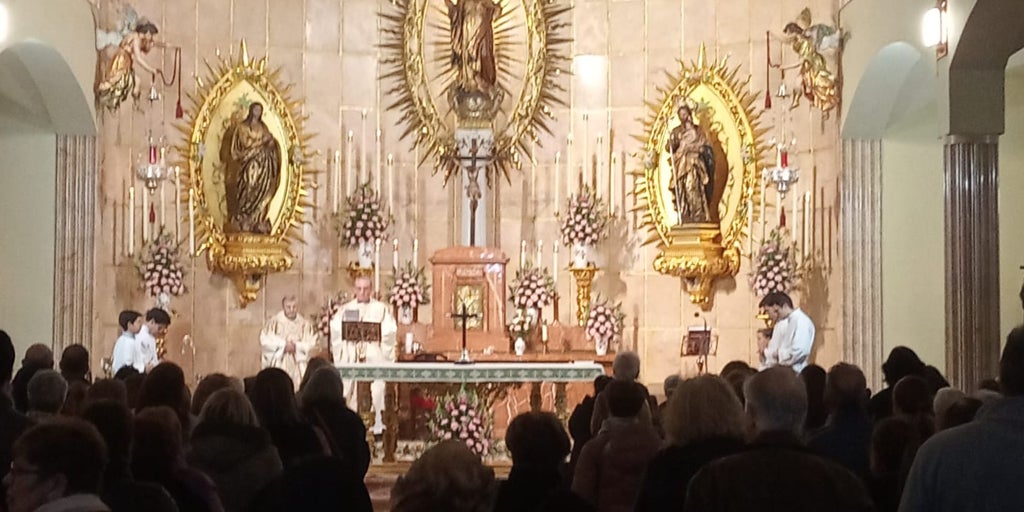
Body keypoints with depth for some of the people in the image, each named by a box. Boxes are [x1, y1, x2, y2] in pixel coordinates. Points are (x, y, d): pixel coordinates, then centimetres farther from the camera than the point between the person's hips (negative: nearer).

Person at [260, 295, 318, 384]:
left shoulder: (304, 323, 5)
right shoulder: (274, 321, -3)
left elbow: (311, 342, 1)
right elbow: (264, 339, -9)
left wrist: (296, 346, -14)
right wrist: (284, 344, -13)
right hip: (278, 363, -2)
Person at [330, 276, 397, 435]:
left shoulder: (381, 309, 9)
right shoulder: (345, 309, 16)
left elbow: (389, 333, 0)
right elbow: (336, 331, 7)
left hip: (374, 358, -2)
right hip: (350, 358, 2)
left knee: (375, 391, -10)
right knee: (349, 391, -3)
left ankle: (376, 427, -8)